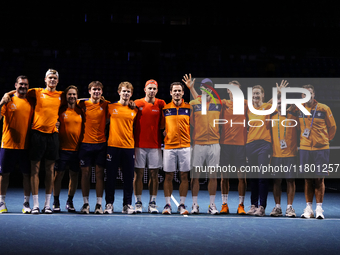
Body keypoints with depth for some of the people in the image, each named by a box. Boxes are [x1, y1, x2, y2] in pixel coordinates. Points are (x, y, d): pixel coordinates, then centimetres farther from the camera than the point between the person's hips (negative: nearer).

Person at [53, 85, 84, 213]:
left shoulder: (81, 111, 7)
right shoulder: (61, 110, 1)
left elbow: (84, 128, 10)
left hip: (77, 149, 2)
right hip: (63, 148, -2)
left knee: (74, 175, 6)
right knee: (58, 174, -1)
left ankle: (70, 201, 20)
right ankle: (56, 202, 11)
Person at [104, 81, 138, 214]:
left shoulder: (134, 110, 8)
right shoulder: (111, 107, 4)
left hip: (129, 147, 1)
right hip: (113, 146, -1)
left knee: (129, 177, 3)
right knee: (110, 176, 1)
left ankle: (127, 204, 12)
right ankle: (109, 204, 11)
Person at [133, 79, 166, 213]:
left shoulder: (161, 104, 4)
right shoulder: (137, 103, 1)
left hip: (155, 145, 1)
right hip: (139, 145, -1)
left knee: (154, 174, 3)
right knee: (138, 174, 1)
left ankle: (152, 203, 11)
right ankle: (138, 203, 10)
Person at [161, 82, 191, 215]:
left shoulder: (189, 108, 5)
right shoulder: (165, 108, 5)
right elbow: (161, 125, 14)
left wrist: (192, 140, 5)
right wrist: (165, 132, 0)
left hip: (185, 146, 0)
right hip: (169, 146, 0)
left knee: (184, 176, 3)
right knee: (168, 176, 2)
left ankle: (182, 205, 11)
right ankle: (168, 205, 10)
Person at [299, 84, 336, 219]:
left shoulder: (324, 109, -3)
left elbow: (332, 126, 9)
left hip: (321, 148, -2)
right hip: (305, 148, 2)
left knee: (319, 178, -2)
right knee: (308, 179, 5)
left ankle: (319, 209, 4)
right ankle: (309, 208, 11)